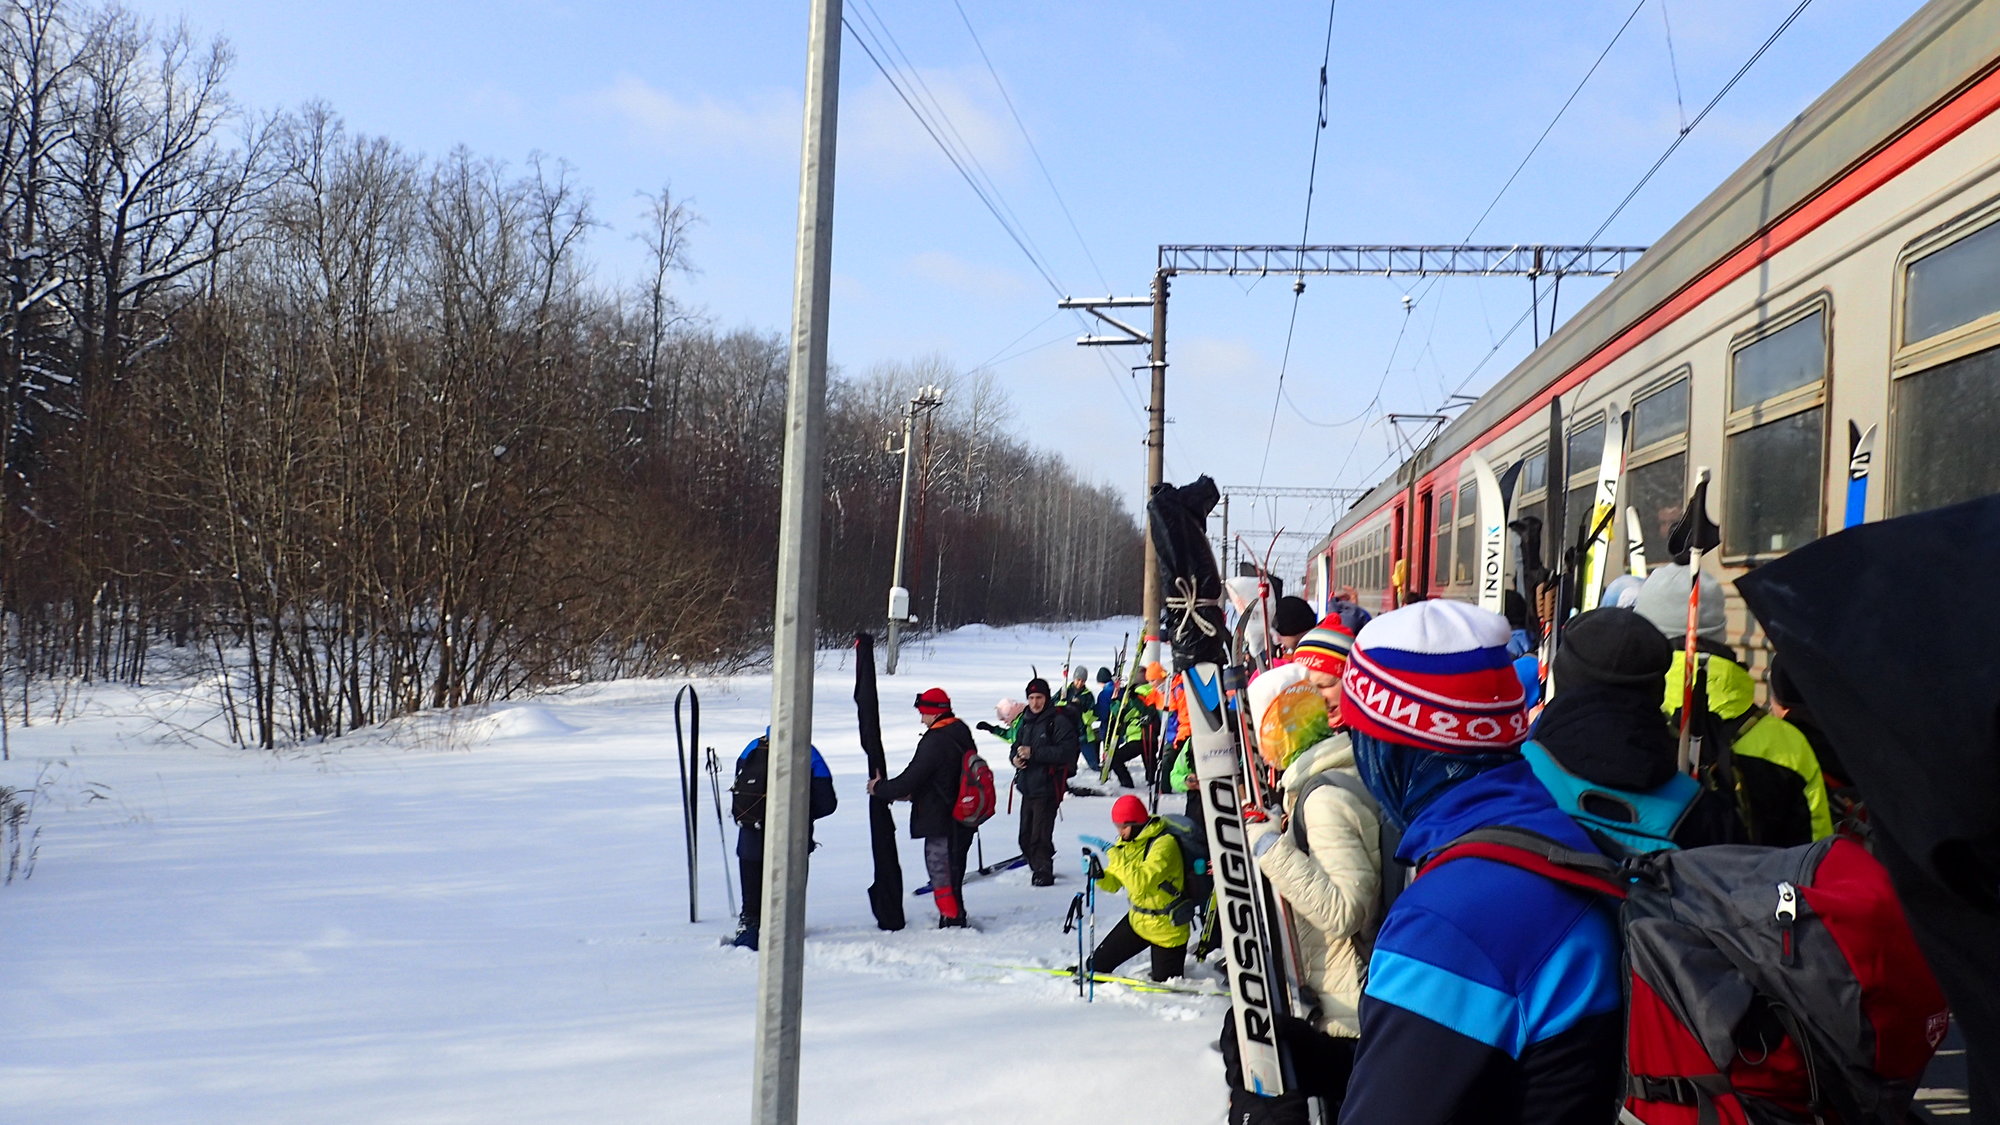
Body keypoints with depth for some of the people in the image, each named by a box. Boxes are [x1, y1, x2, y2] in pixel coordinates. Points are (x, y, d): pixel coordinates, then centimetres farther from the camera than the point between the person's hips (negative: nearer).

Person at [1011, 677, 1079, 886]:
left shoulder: (1058, 721, -9)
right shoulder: (1025, 721, 15)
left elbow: (1066, 751, -19)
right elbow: (1017, 746, 27)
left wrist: (1033, 753, -20)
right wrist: (1015, 758, 2)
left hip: (1047, 788, -8)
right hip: (1027, 786, 8)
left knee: (1040, 836, -9)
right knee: (1026, 837, 12)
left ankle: (1044, 872, 4)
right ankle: (1036, 867, 28)